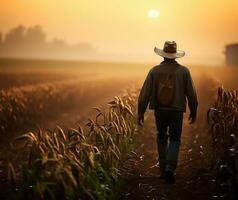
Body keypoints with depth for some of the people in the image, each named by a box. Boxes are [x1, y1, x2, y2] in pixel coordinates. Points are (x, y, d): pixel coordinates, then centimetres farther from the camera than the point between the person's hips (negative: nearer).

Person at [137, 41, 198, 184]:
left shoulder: (154, 71, -3)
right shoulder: (183, 71, -4)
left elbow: (145, 93, -5)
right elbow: (191, 93, -1)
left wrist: (140, 113, 0)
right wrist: (193, 112, 11)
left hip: (159, 110, 1)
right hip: (176, 111, -1)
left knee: (162, 137, 21)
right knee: (174, 140, 7)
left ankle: (163, 169, 22)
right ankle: (170, 168, -15)